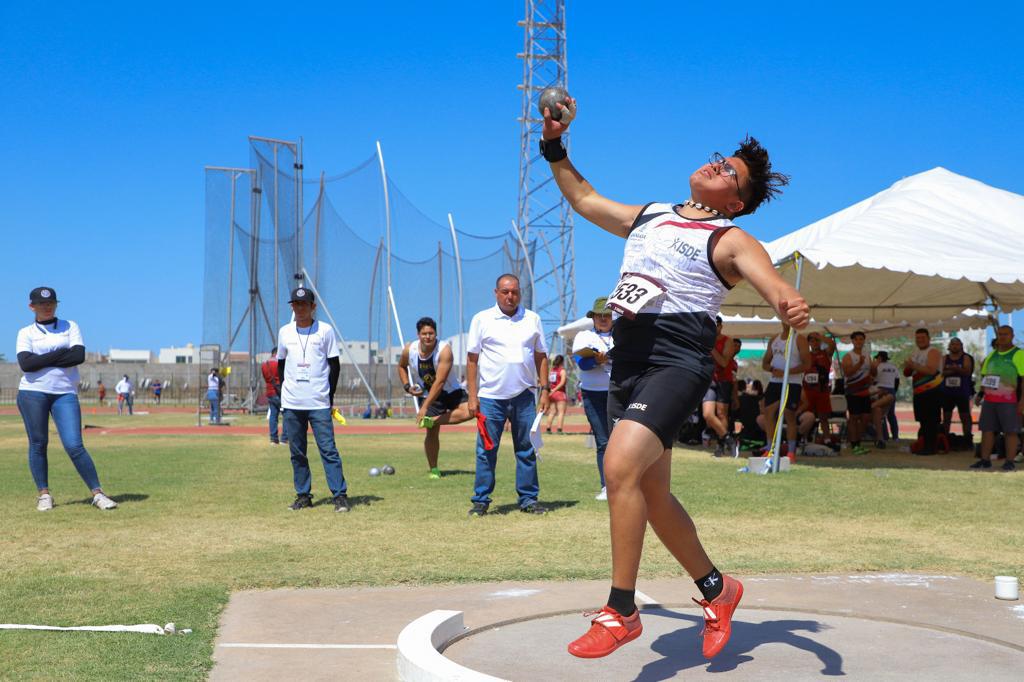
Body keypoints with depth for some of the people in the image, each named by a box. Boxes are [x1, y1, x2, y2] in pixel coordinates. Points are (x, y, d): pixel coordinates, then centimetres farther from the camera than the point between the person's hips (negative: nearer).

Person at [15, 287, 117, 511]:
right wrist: (61, 353, -9)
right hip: (32, 392, 1)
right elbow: (25, 364, -9)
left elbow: (79, 356, -6)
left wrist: (42, 361, -6)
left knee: (74, 446, -8)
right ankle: (44, 494, 12)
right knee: (38, 444, 2)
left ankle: (97, 494, -7)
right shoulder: (26, 333, 9)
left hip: (65, 393, 0)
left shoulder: (70, 327, 12)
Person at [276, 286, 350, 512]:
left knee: (328, 450, -8)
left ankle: (340, 495, -7)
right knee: (297, 453, 6)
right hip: (291, 404, 4)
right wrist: (284, 391, 8)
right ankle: (303, 495, 14)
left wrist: (330, 397, -2)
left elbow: (335, 365, 3)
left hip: (319, 403, -3)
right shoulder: (285, 332, 10)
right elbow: (281, 364, 18)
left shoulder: (325, 330, 1)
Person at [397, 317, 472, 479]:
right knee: (431, 433, -5)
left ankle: (431, 421, -17)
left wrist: (424, 407, -33)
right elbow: (402, 366, 13)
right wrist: (407, 386, -4)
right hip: (427, 395, 2)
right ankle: (433, 469, 10)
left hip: (451, 392, -2)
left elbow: (439, 382, -31)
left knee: (468, 410, -29)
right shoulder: (409, 350, -12)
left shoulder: (444, 350, -26)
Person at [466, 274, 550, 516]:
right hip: (490, 396, -2)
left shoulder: (532, 319, 10)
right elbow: (472, 359, 1)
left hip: (524, 396, 2)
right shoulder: (482, 319, 3)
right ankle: (481, 500, 6)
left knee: (527, 449, 5)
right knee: (486, 450, 0)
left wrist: (545, 389, 4)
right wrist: (472, 396, -5)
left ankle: (528, 499, 12)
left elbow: (541, 357, 12)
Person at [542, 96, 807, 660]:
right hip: (628, 361, 8)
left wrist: (790, 305, -39)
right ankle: (715, 589, 32)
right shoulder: (648, 216, 21)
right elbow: (582, 198, 33)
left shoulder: (730, 241, 1)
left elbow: (772, 282, -17)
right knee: (652, 494, 12)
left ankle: (621, 612, -15)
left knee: (621, 466, -26)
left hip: (677, 362, -7)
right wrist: (554, 145, 25)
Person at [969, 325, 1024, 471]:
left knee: (1010, 431, -3)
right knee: (987, 429, 5)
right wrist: (983, 385, 10)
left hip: (1008, 400, -6)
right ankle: (985, 460, 10)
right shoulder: (992, 354, 17)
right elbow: (984, 373, 28)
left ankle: (1009, 462, 0)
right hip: (989, 399, 6)